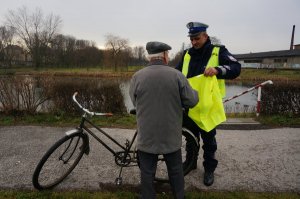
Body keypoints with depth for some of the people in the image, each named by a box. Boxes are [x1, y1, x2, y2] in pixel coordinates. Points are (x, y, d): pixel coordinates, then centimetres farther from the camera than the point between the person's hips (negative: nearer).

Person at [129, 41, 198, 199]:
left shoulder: (137, 76, -9)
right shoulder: (177, 75, -10)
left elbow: (135, 102, 4)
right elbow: (191, 101, -6)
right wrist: (195, 93, 16)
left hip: (147, 136, -1)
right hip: (171, 136, 1)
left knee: (147, 173, 15)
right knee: (175, 170, 22)